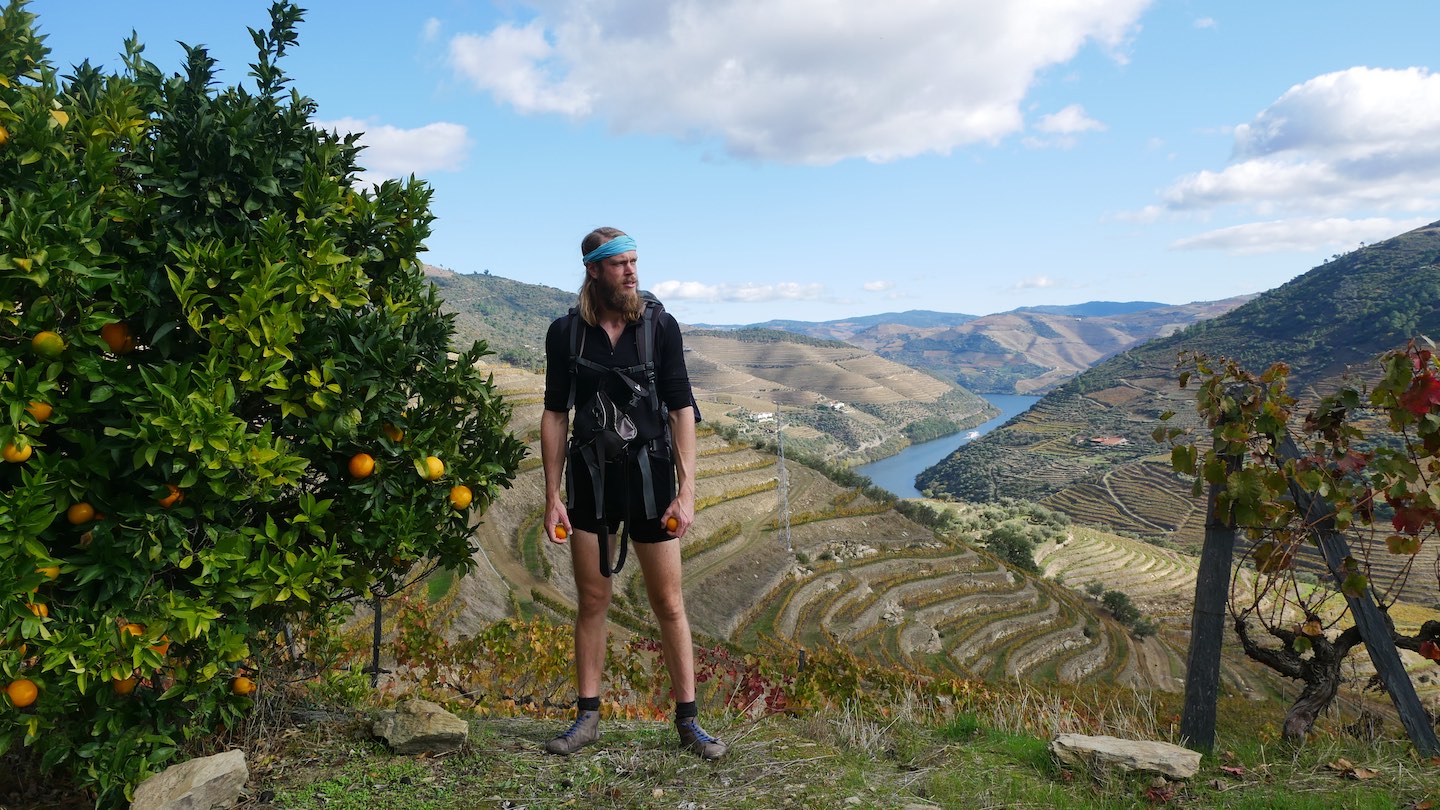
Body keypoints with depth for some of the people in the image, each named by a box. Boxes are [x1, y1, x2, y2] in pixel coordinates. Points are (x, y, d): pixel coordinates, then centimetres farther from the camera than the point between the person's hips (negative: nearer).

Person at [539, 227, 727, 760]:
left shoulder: (661, 326, -5)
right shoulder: (566, 332, -2)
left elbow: (681, 409, -5)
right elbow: (556, 415, 3)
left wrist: (686, 491, -11)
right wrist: (552, 496, -1)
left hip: (651, 479, -1)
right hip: (590, 481, 1)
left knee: (669, 605, 4)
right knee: (591, 603, 9)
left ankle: (687, 721, 17)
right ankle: (587, 718, 23)